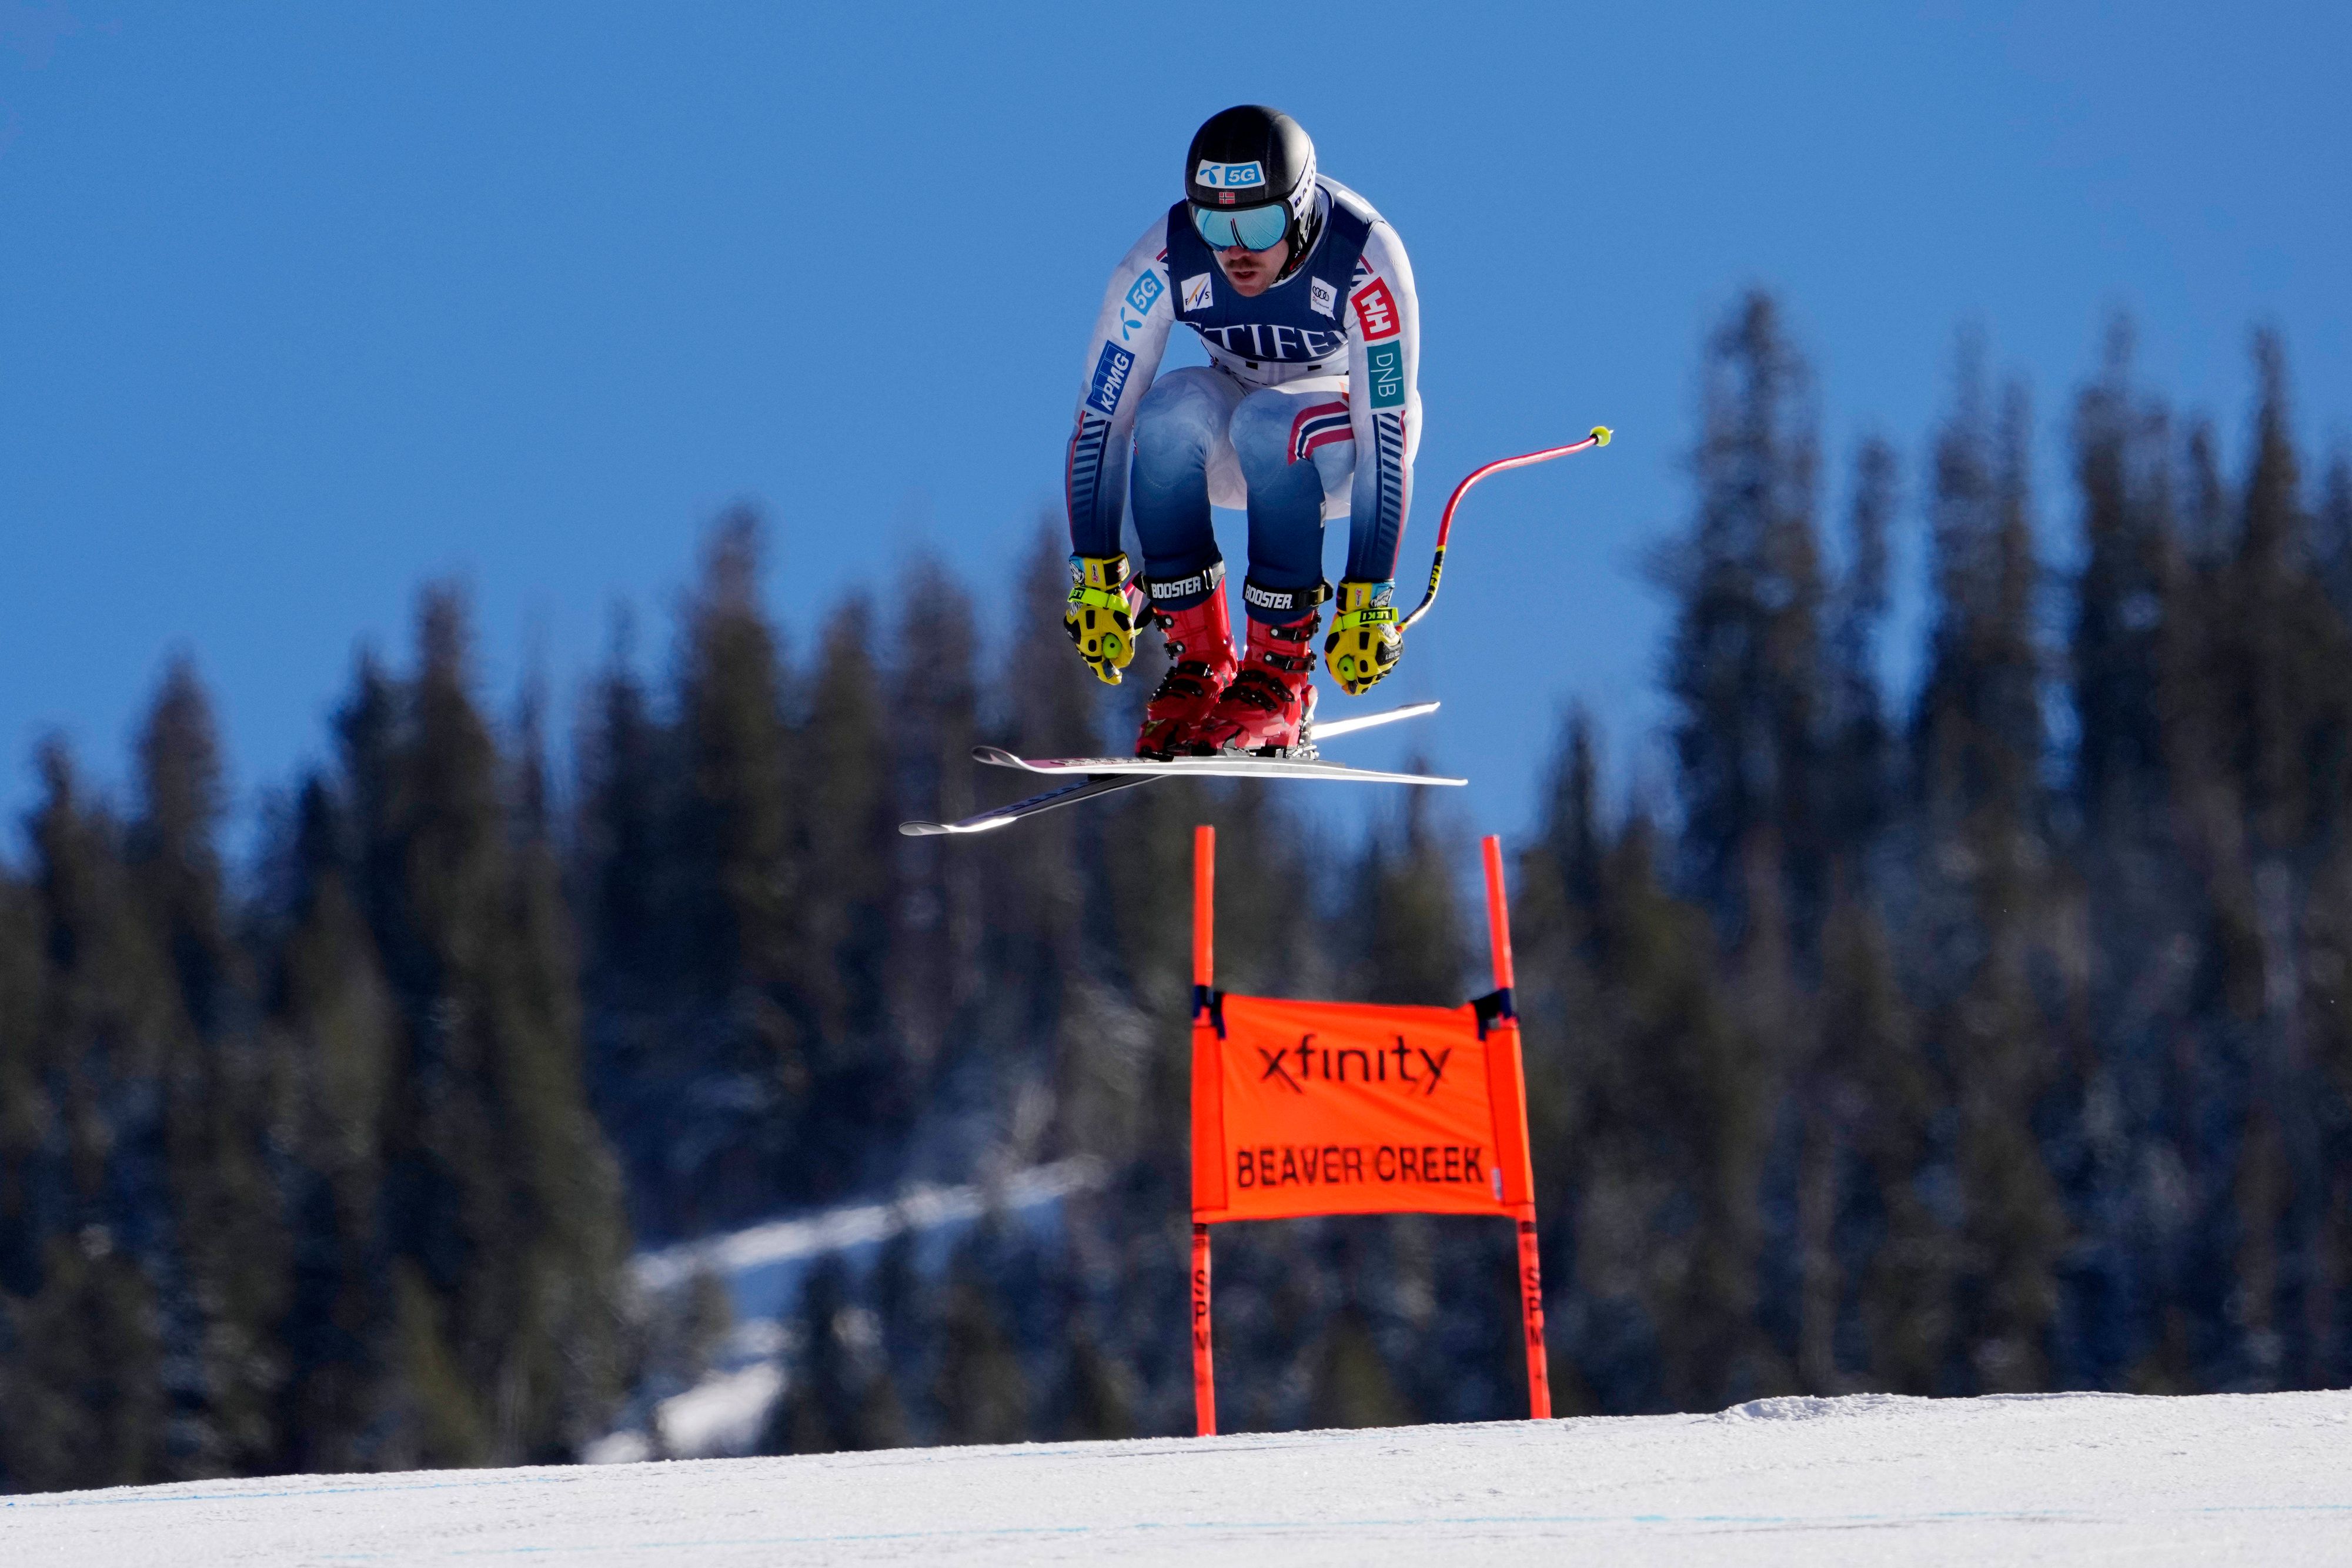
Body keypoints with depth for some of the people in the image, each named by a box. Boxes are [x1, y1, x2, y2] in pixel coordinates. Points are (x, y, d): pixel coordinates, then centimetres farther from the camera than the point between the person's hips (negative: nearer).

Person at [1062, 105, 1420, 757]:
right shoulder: (1165, 261, -24)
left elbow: (1387, 440, -33)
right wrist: (1096, 579, -26)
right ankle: (1199, 658, -22)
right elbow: (1100, 420, -21)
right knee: (1172, 409, -32)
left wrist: (1366, 601, -36)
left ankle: (1280, 675, -25)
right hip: (1235, 452, 2)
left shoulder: (1365, 259, -32)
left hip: (1348, 426, -2)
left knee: (1268, 420, -36)